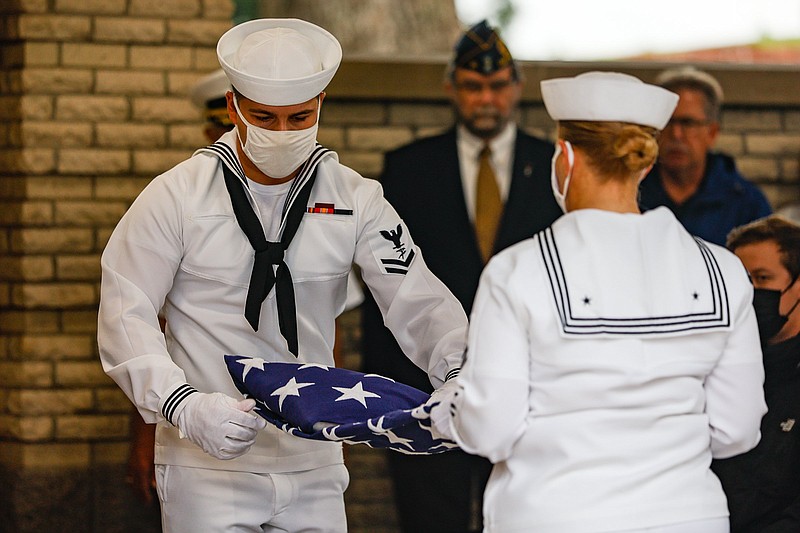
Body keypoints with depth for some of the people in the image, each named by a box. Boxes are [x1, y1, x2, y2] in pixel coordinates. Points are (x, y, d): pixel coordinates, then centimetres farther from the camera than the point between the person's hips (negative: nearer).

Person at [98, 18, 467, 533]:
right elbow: (125, 317, -7)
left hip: (314, 471, 3)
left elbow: (419, 302, -2)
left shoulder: (356, 199, 3)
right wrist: (186, 408, -22)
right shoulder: (178, 196, -5)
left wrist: (459, 375, -23)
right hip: (208, 470, -3)